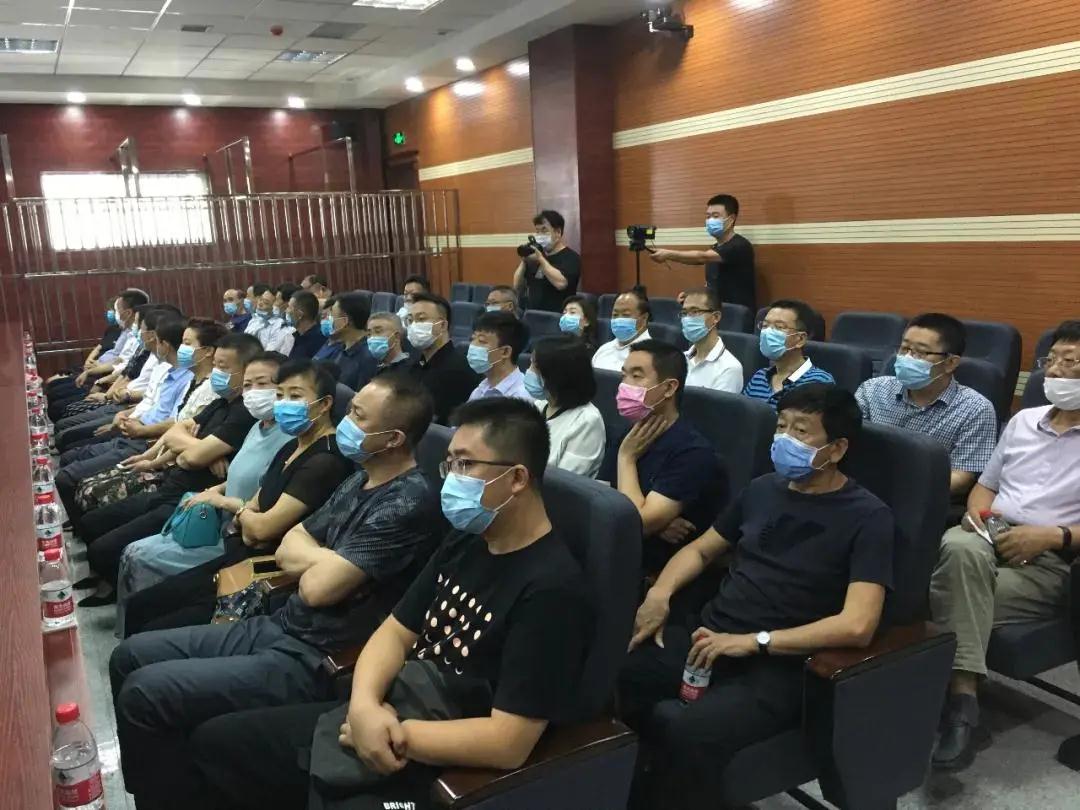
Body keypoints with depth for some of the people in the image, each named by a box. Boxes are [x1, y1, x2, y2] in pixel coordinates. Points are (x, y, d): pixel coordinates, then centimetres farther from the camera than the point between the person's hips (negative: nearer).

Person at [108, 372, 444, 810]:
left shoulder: (409, 503, -20)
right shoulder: (360, 480, 10)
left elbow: (318, 587, -24)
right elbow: (287, 549, 12)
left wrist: (317, 560, -3)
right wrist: (327, 557, -7)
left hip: (315, 661, -10)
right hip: (279, 627, 10)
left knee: (144, 692, -15)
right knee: (129, 657, 9)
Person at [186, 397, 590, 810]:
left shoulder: (550, 589, -22)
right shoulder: (465, 541, 6)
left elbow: (509, 742, -25)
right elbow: (396, 630, 7)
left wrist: (397, 733, -17)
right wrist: (365, 704, -13)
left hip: (442, 769, -8)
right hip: (392, 713, 9)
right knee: (215, 740, 13)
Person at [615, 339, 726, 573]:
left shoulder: (692, 452, -15)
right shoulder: (631, 435, 9)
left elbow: (637, 522, -19)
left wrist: (627, 457, -9)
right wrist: (654, 524, -12)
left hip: (658, 574, -7)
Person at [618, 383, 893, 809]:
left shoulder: (867, 517, -4)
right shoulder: (763, 488, 14)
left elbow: (857, 626, -15)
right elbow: (700, 549, 23)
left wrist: (753, 642, -18)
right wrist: (660, 593, 3)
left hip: (777, 666, -6)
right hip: (703, 633, 6)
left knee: (683, 731, -34)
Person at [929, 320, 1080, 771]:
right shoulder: (1022, 420, 20)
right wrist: (976, 510, 2)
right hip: (988, 538, 4)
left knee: (949, 602, -31)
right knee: (961, 547, -35)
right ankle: (962, 700, -37)